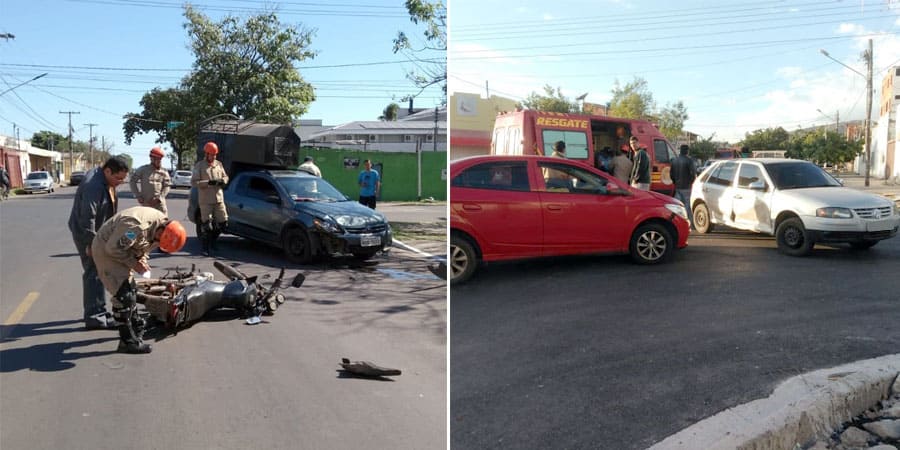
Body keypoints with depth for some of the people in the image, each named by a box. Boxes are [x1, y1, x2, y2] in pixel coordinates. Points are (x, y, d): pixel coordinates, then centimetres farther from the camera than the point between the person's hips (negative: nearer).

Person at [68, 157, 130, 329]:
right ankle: (94, 317, -4)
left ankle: (97, 311, 27)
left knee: (97, 272, 16)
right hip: (86, 234, -10)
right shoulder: (94, 186, -26)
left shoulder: (106, 181, 6)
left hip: (98, 233, 10)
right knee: (94, 273, -9)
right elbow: (87, 218, -28)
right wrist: (90, 243, -25)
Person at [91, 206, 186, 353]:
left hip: (117, 248, 9)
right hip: (106, 249, -9)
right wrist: (134, 263, -22)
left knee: (130, 289, 20)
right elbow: (113, 248, -28)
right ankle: (128, 342, -6)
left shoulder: (161, 225, -7)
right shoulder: (137, 226, -36)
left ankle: (135, 326, 41)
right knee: (123, 294, -12)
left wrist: (143, 258, -4)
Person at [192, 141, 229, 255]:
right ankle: (206, 248, 9)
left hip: (219, 198, 5)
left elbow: (226, 177, 19)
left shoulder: (219, 164, 12)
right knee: (206, 225, -1)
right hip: (205, 200, -4)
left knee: (223, 222, 4)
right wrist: (208, 183, -20)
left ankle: (212, 240, 27)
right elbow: (193, 182, -8)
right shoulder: (199, 165, -2)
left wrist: (222, 180, -5)